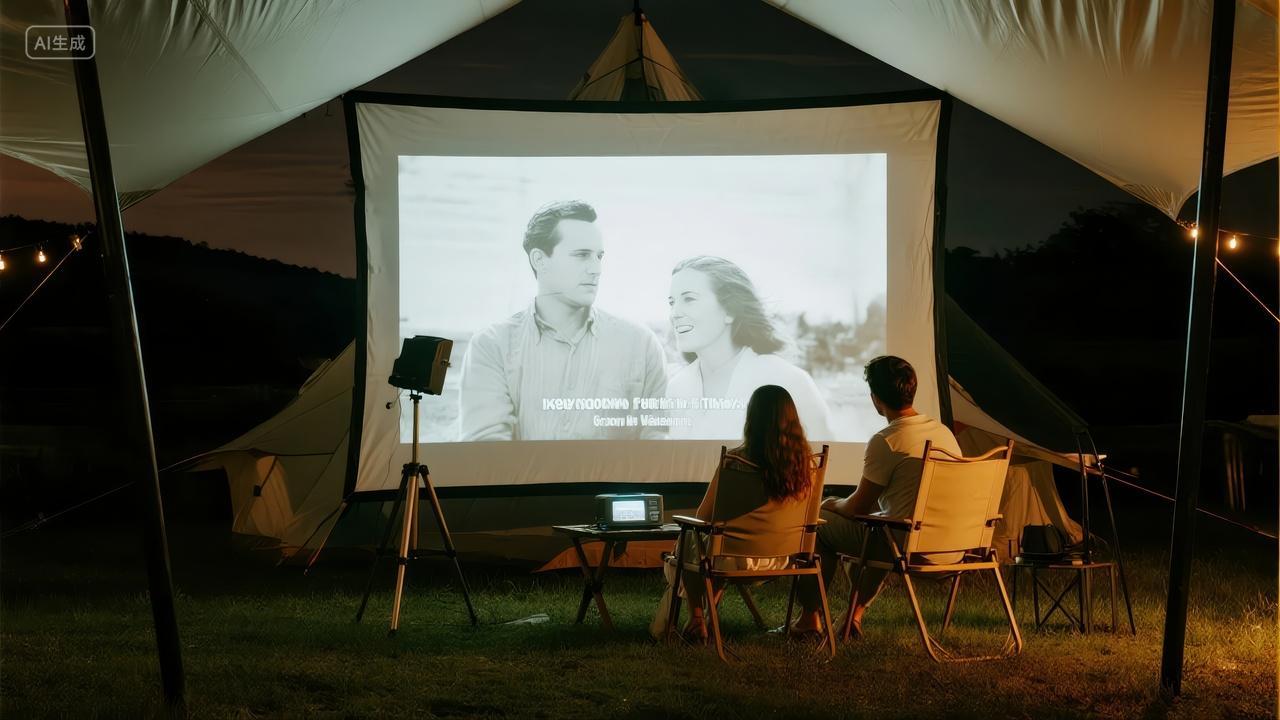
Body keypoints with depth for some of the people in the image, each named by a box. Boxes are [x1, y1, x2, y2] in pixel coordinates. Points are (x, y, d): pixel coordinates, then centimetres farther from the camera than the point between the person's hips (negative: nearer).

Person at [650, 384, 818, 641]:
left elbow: (703, 517, -7)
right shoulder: (806, 462, -8)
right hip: (781, 560, 5)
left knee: (690, 535, 26)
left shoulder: (735, 462, -19)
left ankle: (696, 619, 32)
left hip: (734, 560, -5)